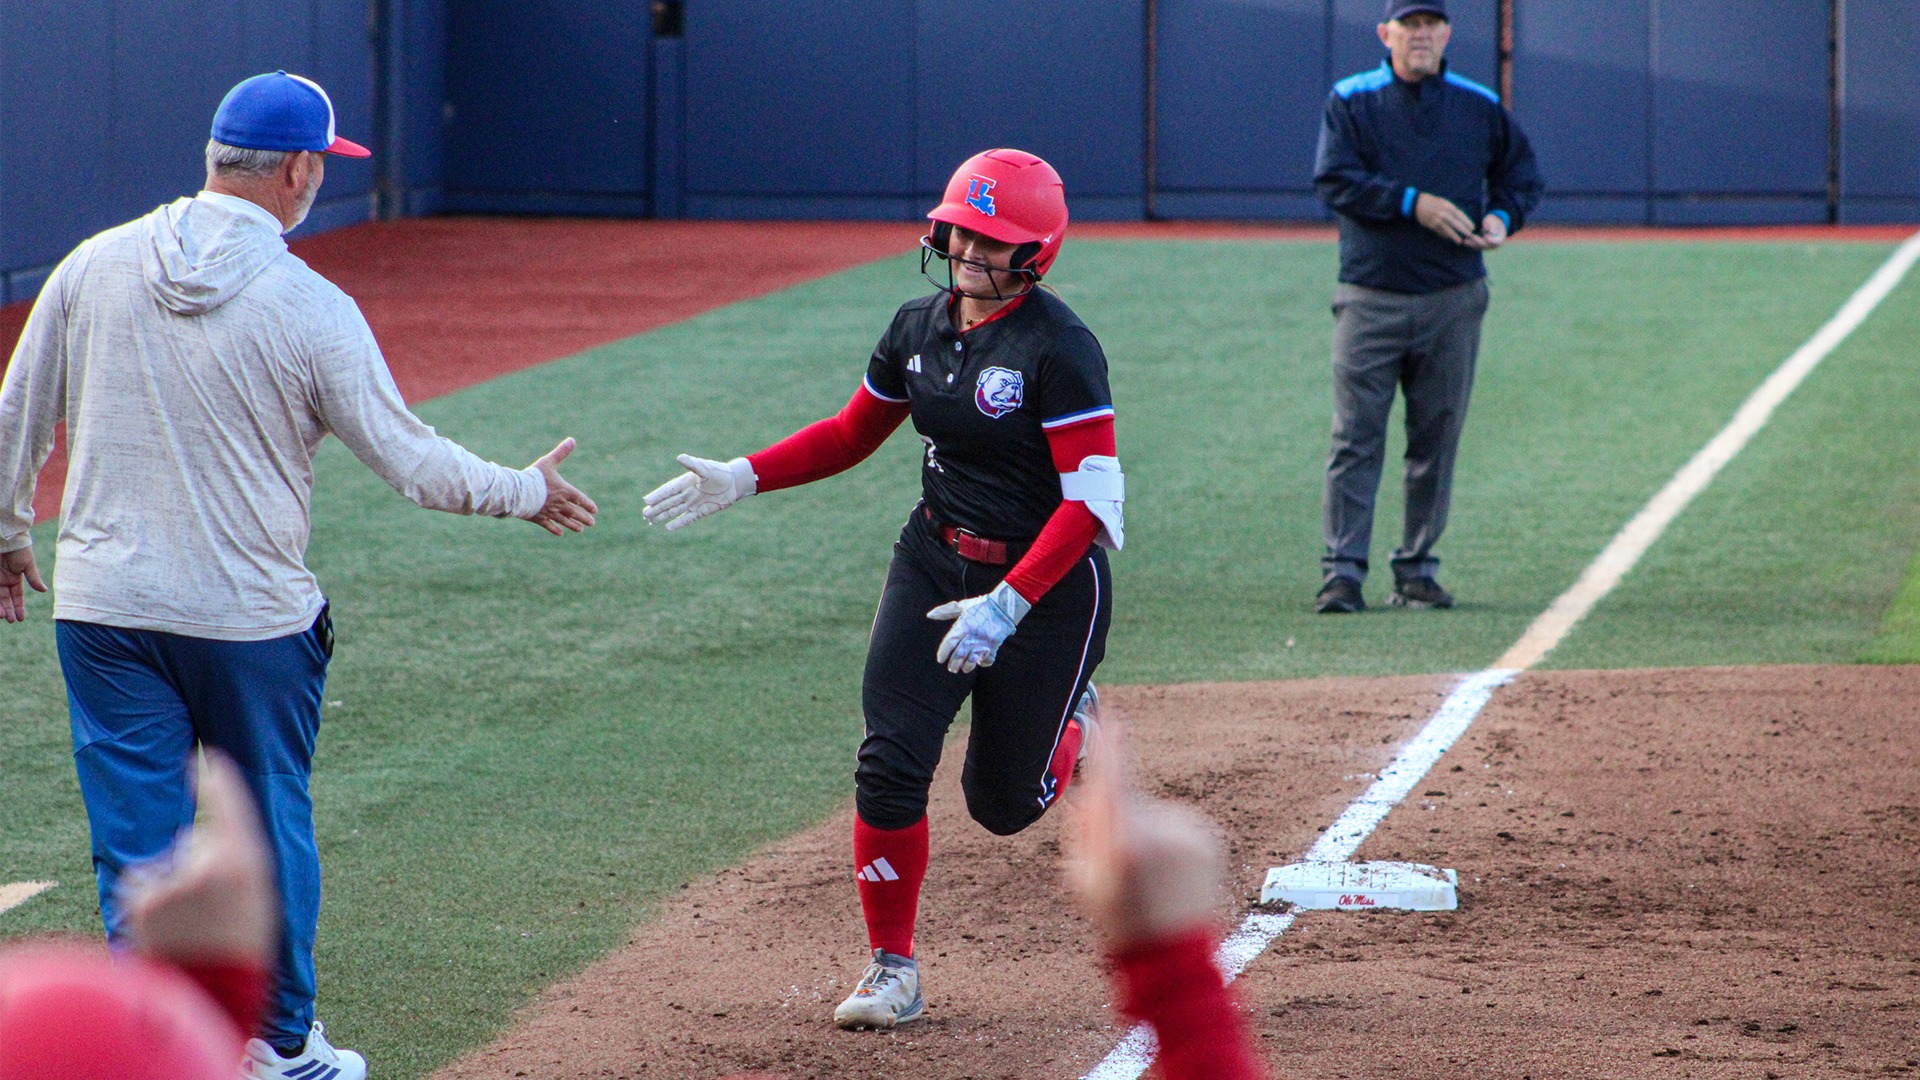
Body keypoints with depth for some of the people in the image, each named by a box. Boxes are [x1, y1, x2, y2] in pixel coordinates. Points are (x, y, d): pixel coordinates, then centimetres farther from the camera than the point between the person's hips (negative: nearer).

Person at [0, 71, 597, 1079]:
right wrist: (524, 490, 10)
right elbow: (407, 458, -7)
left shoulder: (93, 268, -2)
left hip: (103, 610, 2)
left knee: (135, 843, 5)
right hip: (249, 617, -2)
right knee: (270, 827, 15)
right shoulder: (311, 308, -12)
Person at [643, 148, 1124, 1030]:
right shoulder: (919, 328, 1)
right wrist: (743, 479, 3)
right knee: (890, 765, -10)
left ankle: (1067, 722, 41)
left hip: (1048, 582, -5)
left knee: (1004, 804, 6)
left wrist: (1008, 606, -29)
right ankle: (892, 970, 2)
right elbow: (850, 434, 16)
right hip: (936, 561, 5)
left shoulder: (1059, 349, -20)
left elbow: (1092, 501, -23)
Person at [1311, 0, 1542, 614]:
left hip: (1452, 302, 3)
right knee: (1355, 437, -6)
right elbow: (1333, 179, -11)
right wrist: (1413, 202, -19)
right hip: (1371, 299, -3)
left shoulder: (1479, 107, 9)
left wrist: (1502, 217, -2)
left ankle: (1417, 572, 12)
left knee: (1437, 441, 5)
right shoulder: (1351, 101, 1)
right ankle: (1342, 574, -6)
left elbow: (1522, 173, 20)